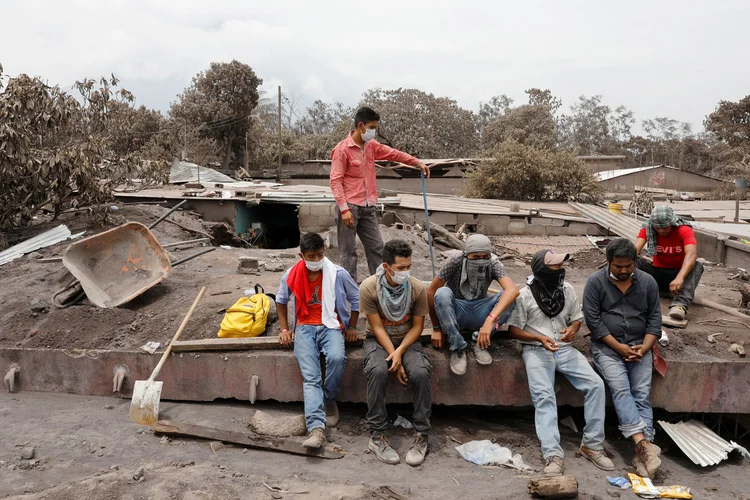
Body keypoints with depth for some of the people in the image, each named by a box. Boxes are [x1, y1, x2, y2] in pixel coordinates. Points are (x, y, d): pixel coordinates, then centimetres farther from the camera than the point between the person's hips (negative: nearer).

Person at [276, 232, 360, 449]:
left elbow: (356, 298, 9)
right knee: (311, 376, -22)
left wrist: (352, 327, 6)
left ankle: (329, 401, -7)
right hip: (305, 328, 1)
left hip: (331, 326, -1)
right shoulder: (292, 275, 1)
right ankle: (316, 427, -31)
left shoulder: (338, 274, -5)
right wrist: (284, 329, 12)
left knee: (337, 358, -34)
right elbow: (281, 300, 18)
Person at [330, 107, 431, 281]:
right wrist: (344, 209, -20)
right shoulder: (342, 149, -12)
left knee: (376, 247, 9)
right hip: (350, 207, -7)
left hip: (368, 207, 7)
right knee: (348, 251, -1)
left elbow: (393, 154, 21)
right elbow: (335, 181, -15)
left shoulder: (372, 145, 9)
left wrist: (417, 163, 14)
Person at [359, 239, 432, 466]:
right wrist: (394, 357, -20)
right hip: (378, 340, -1)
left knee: (420, 373, -29)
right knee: (378, 371, -33)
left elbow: (417, 326, -5)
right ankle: (377, 436, -19)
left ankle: (421, 436, -13)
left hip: (407, 340, 1)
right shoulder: (369, 287, -18)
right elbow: (377, 327, -14)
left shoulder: (417, 288, -13)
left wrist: (400, 351, -20)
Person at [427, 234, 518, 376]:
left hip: (478, 314, 2)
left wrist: (490, 319, -48)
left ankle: (479, 341, -9)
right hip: (453, 315, -1)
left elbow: (512, 290, -33)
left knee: (508, 298, -24)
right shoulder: (456, 262, -19)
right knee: (442, 293, -33)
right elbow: (431, 291, -15)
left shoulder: (493, 265, -15)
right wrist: (436, 328, -14)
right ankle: (457, 348, -20)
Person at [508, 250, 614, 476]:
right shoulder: (525, 295, -4)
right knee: (544, 396, -26)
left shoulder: (567, 289, 9)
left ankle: (592, 445, -8)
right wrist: (539, 338, -17)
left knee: (596, 384, -17)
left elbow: (577, 318, 20)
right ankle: (552, 455, -31)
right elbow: (513, 329, -1)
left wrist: (573, 329, -4)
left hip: (565, 349, 4)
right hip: (536, 350, -4)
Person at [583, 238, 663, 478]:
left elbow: (654, 319, 7)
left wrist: (644, 348, -8)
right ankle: (643, 443, -32)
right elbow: (593, 320, -8)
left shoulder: (648, 282, 5)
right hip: (607, 346, -2)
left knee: (642, 395, -15)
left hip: (640, 346, 2)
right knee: (620, 390, -23)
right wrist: (619, 347, -13)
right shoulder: (595, 282, -4)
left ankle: (642, 452, -22)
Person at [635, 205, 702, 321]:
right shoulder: (647, 229, -9)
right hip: (657, 272, 2)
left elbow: (692, 254, -35)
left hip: (679, 273, -2)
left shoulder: (684, 230, -17)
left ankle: (680, 304, -54)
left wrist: (679, 278, -52)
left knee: (697, 266, -32)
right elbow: (635, 249, -25)